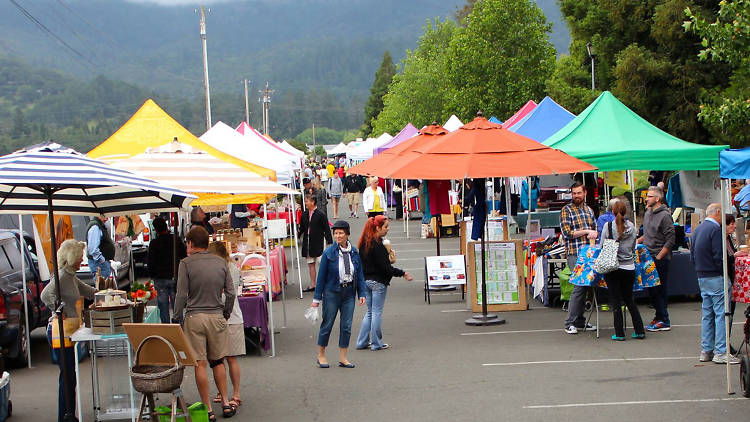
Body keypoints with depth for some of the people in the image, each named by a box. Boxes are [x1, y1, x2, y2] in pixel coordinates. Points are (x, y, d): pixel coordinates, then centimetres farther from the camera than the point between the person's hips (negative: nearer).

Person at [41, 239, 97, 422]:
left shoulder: (71, 276, 14)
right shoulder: (62, 276, -15)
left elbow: (88, 291, 28)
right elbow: (46, 295, -31)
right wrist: (61, 313, -24)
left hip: (67, 331, 10)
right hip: (59, 331, -10)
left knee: (69, 375, 13)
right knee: (67, 375, -6)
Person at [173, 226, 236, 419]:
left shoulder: (186, 264, -6)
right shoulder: (221, 262, 5)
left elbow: (182, 295, -8)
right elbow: (231, 293, 5)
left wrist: (176, 319, 1)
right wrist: (226, 315, 17)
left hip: (195, 317, -3)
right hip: (217, 317, 4)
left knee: (200, 364, 1)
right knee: (218, 361, 16)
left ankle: (208, 410, 2)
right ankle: (226, 404, 15)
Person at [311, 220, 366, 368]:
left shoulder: (354, 253, 2)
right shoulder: (329, 253, -8)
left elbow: (360, 274, 9)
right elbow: (321, 276, -5)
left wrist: (361, 293, 2)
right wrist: (317, 297, -5)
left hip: (349, 293, 3)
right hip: (332, 293, -3)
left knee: (346, 326, 5)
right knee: (327, 324, 5)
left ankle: (343, 358, 14)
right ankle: (321, 355, 21)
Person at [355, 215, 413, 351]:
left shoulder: (364, 242, 6)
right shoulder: (377, 245, -19)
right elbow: (385, 267, -19)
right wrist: (402, 273, -13)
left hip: (366, 281, 8)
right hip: (378, 282, -8)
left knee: (370, 312, 15)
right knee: (377, 312, 2)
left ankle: (362, 342, 15)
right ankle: (376, 343, 9)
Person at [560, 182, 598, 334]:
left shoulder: (589, 210, 17)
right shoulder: (566, 210, -2)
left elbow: (595, 228, 23)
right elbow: (567, 233, -10)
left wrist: (593, 233, 1)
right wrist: (586, 231, -9)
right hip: (575, 254, -6)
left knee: (585, 285, 8)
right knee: (579, 286, -13)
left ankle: (580, 321, 16)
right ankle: (570, 323, -9)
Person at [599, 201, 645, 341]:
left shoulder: (608, 226, -9)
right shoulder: (631, 227, -1)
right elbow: (633, 247, 9)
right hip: (629, 267, 3)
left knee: (615, 300, 4)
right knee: (629, 299, 16)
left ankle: (619, 333, 3)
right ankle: (639, 331, 14)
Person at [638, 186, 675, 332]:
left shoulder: (665, 215, -12)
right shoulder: (647, 213, 14)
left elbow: (670, 240, -15)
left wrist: (658, 257, -16)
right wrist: (636, 241, 12)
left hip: (661, 260, -8)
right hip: (649, 258, 8)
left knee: (659, 290, -5)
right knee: (651, 289, 11)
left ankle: (663, 321, 0)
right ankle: (659, 316, 21)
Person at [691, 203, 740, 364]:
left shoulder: (698, 229, 14)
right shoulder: (715, 229, -14)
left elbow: (692, 255, 17)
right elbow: (719, 256, -20)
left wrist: (700, 270, 17)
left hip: (701, 277, 9)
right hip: (716, 278, -9)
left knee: (707, 314, 13)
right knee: (721, 313, -6)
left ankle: (706, 351, 15)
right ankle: (721, 352, -7)